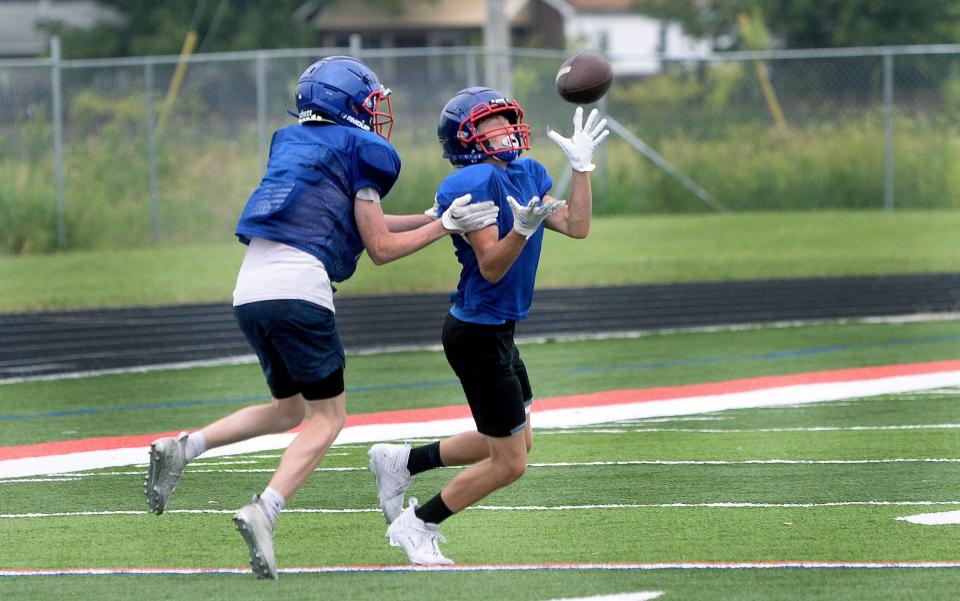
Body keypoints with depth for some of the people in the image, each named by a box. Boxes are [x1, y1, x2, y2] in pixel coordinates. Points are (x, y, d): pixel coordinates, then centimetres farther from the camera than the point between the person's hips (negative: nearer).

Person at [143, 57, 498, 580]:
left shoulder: (291, 143, 23)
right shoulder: (357, 151, 2)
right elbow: (380, 247, 4)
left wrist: (433, 218, 30)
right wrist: (444, 227, 11)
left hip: (249, 290, 7)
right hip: (298, 288, -7)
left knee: (289, 409, 22)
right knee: (327, 417, 2)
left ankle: (182, 448, 5)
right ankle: (264, 511, -17)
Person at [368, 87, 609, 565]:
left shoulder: (527, 174, 7)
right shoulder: (477, 183, -21)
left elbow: (576, 226, 3)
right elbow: (491, 267, -23)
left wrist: (582, 165, 3)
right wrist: (522, 229, -39)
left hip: (497, 331, 10)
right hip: (478, 334, -10)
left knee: (516, 441, 23)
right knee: (508, 463, -2)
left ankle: (400, 461, 29)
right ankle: (417, 526, 13)